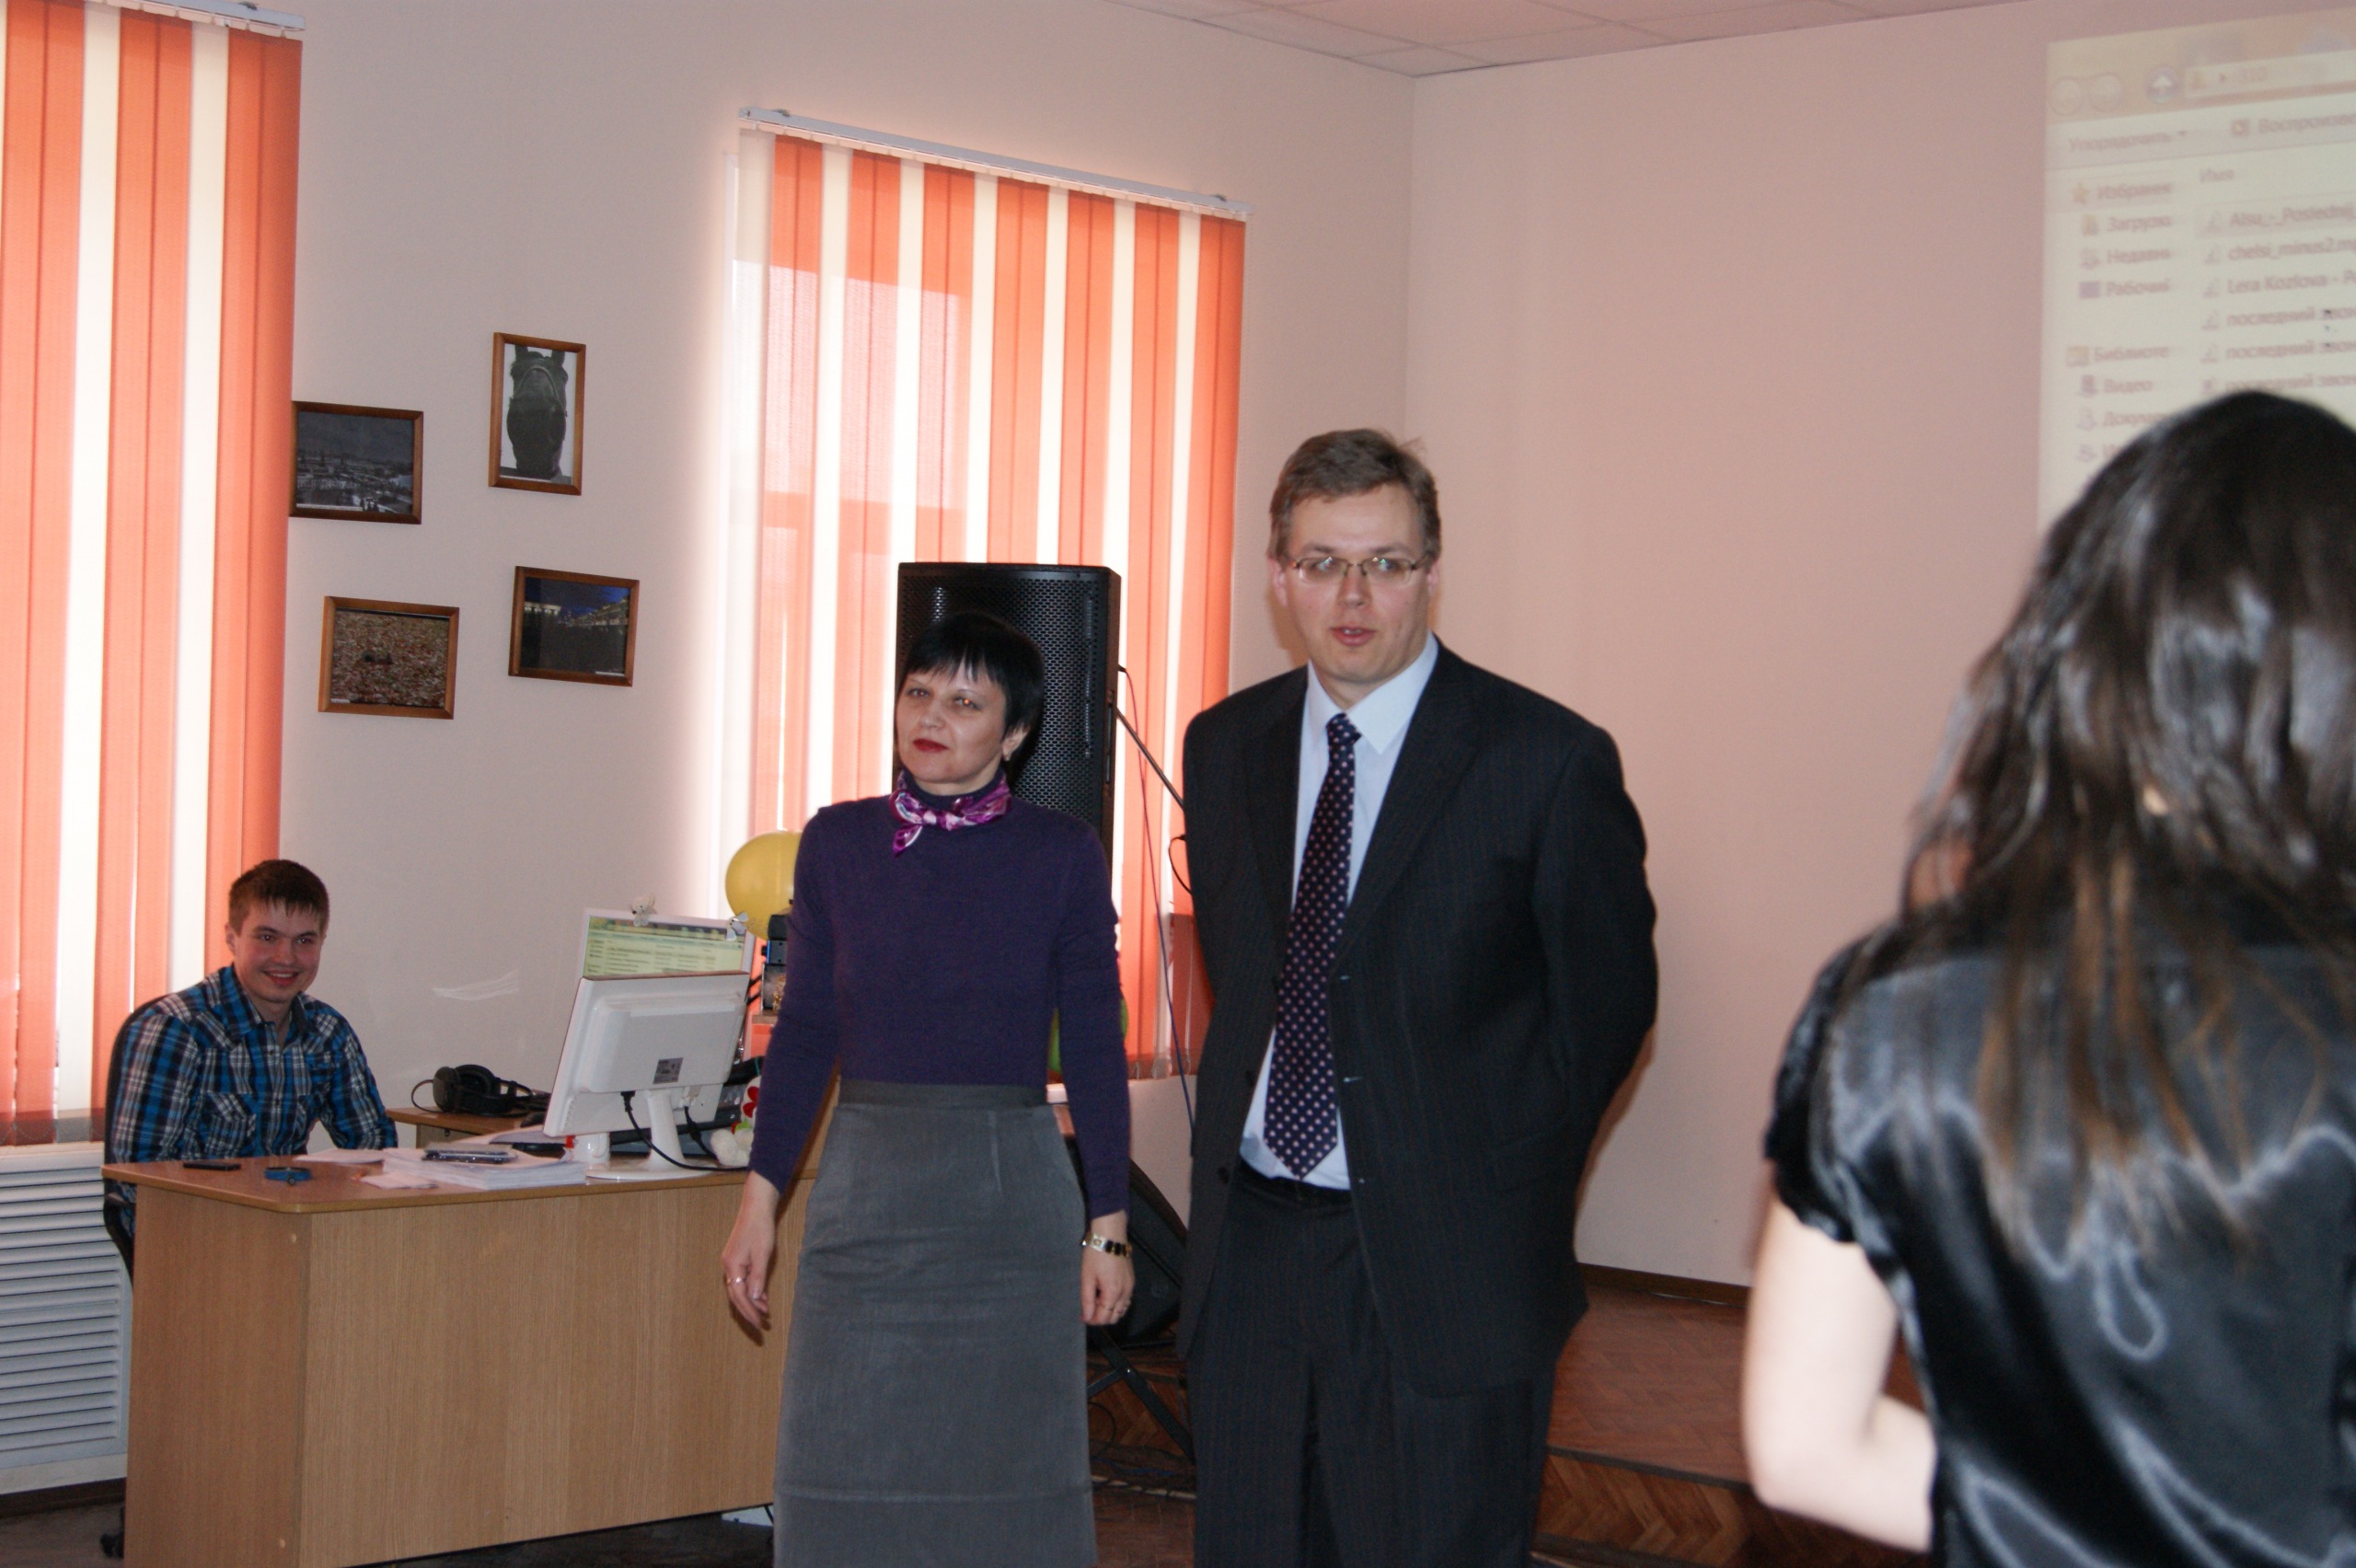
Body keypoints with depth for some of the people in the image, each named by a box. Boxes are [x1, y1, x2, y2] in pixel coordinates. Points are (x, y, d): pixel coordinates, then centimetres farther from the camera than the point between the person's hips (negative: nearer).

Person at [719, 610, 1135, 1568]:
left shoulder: (1060, 854, -2)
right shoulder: (837, 843, 4)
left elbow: (1094, 1047, 0)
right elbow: (803, 1030, 8)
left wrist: (1108, 1225, -2)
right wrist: (761, 1197, 5)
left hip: (1011, 1191, -2)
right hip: (864, 1188, 2)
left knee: (1002, 1469, 4)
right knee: (850, 1469, 5)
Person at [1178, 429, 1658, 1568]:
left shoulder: (1547, 761, -8)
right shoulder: (1224, 746, 8)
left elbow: (1607, 1004, -1)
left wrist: (1506, 1189, 1)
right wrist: (1245, 1119, 11)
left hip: (1443, 1264, -5)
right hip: (1251, 1248, 5)